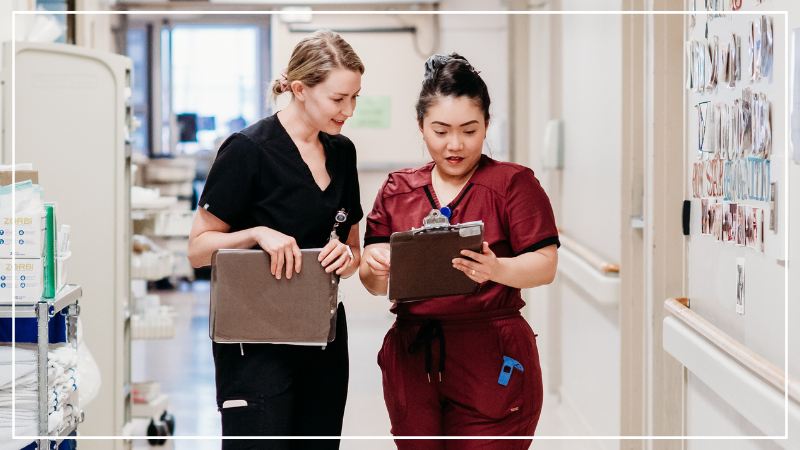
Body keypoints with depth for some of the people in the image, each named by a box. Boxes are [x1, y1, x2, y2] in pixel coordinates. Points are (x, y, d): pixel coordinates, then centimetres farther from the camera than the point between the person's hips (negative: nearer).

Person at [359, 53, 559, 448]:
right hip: (412, 361, 4)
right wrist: (375, 269, -13)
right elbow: (375, 285, 11)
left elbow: (545, 266, -6)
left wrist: (496, 269, -25)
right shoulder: (397, 190, 12)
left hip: (492, 363, -4)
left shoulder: (513, 183, 1)